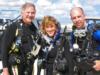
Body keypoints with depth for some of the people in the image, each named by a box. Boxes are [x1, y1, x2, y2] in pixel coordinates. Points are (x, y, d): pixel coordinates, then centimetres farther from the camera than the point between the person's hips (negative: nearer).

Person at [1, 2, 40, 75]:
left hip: (29, 67, 6)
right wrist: (5, 69, -13)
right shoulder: (13, 27, -10)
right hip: (15, 66, -6)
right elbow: (4, 48, -11)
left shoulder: (34, 29, 9)